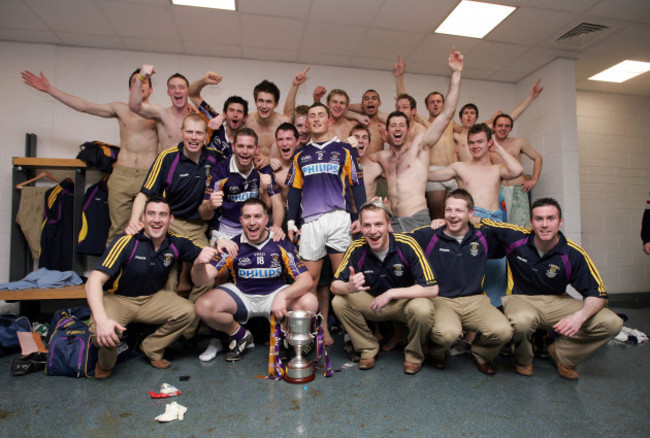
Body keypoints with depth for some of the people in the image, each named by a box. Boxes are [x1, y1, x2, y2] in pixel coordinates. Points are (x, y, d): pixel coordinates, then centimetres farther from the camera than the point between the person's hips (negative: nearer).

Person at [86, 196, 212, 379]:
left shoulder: (176, 243, -9)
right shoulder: (126, 242, -23)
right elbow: (94, 280, -28)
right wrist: (101, 319, -43)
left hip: (152, 298, 4)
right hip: (117, 299, -4)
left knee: (187, 312, -19)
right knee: (103, 333, -32)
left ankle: (152, 349, 7)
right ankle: (105, 364, 6)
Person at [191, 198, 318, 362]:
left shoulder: (281, 245, -13)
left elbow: (306, 279, -17)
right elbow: (202, 279, -18)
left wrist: (283, 295, -37)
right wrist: (199, 265, -43)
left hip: (275, 294, -1)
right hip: (240, 295, 1)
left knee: (310, 303, -27)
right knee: (203, 306, -24)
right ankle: (242, 336, 4)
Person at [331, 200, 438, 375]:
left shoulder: (407, 245, -24)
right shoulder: (357, 249, -16)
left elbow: (431, 288, -25)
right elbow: (335, 285, -12)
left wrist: (391, 293, -29)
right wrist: (349, 287, -36)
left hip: (405, 301, -2)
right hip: (373, 302, 3)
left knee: (422, 309, -35)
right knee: (339, 302, -19)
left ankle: (414, 355, -1)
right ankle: (368, 349, 4)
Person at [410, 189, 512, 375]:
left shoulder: (483, 238, 9)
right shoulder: (429, 237, 1)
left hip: (474, 300, 3)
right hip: (439, 300, -3)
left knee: (503, 331, -24)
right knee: (448, 333, -34)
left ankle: (481, 353, 14)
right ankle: (436, 352, 6)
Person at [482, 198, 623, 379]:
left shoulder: (574, 254, -12)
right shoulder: (516, 238, -13)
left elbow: (598, 293, -11)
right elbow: (482, 223, 1)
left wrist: (580, 316, -28)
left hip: (557, 302, 3)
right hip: (520, 299, -3)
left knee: (612, 323, -18)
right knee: (522, 320, -41)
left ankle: (561, 354, 10)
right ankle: (523, 359, -1)